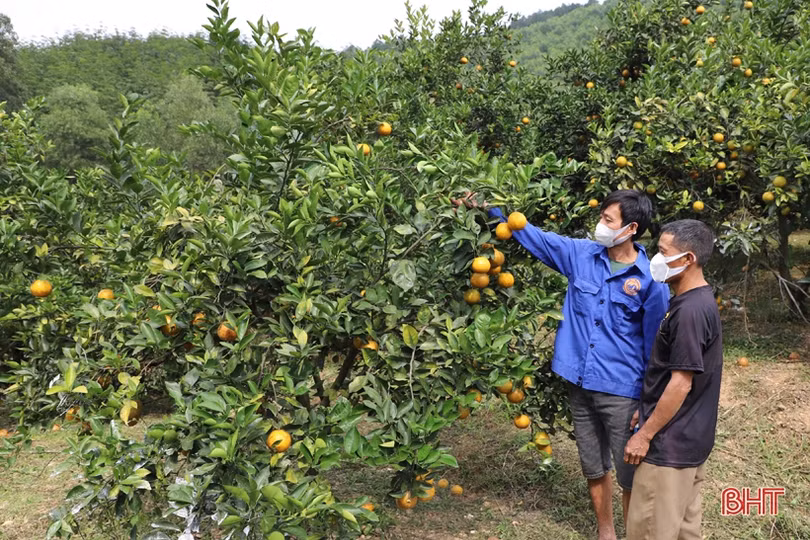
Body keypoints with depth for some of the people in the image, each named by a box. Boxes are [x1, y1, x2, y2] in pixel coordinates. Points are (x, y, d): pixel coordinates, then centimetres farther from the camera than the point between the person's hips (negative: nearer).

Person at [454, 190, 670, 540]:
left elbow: (655, 348, -6)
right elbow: (531, 235, 7)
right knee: (594, 470, 20)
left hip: (621, 392, -4)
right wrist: (489, 208, 0)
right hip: (580, 385, 5)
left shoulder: (651, 279, -11)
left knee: (632, 478, 8)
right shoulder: (580, 254, 0)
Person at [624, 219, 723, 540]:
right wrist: (646, 411, 19)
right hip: (689, 439, 9)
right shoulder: (696, 302, 8)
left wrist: (644, 435, -17)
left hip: (670, 443, -9)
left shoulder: (691, 310, -23)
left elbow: (680, 384, -23)